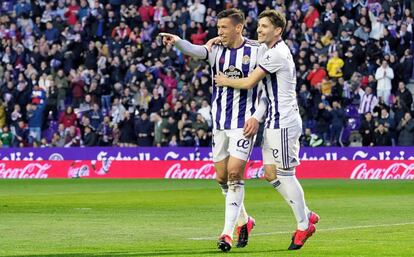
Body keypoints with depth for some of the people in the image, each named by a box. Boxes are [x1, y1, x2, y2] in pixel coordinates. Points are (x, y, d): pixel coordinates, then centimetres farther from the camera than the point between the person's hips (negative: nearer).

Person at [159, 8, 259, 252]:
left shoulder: (256, 51, -6)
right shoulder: (218, 49, 2)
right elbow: (197, 51, -19)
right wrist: (177, 41, -39)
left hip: (244, 122, -5)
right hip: (220, 123, 5)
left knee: (234, 173, -13)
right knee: (222, 177, 9)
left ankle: (228, 232, -11)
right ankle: (244, 221, 30)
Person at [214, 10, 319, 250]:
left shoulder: (277, 54, -15)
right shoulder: (271, 51, 17)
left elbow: (249, 83, -16)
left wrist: (225, 81, 1)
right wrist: (257, 117, 7)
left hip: (283, 122, -10)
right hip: (275, 122, 10)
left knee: (285, 174, -4)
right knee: (271, 173, 11)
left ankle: (304, 226, 5)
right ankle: (308, 215, 19)